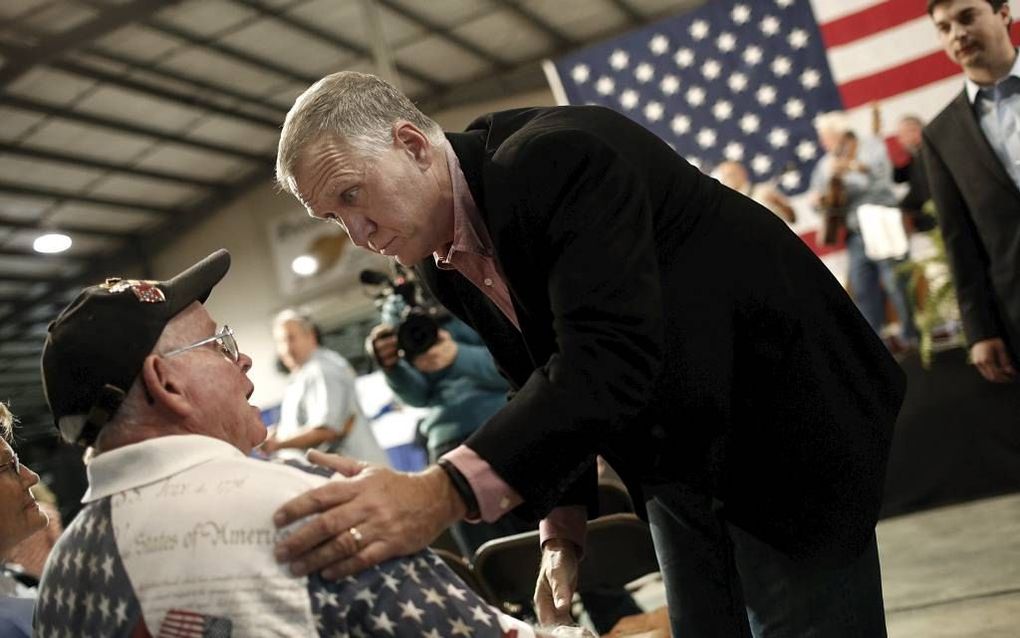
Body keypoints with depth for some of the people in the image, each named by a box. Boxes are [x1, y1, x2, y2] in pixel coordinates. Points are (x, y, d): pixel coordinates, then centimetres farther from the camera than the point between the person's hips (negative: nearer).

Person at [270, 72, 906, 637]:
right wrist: (563, 524, -4)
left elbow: (607, 361, -40)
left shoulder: (556, 158, -28)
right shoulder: (446, 266, -1)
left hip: (778, 413, -8)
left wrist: (440, 494, -49)